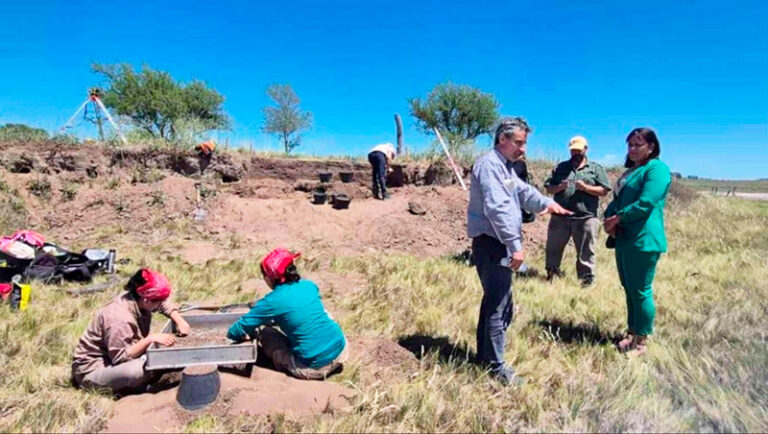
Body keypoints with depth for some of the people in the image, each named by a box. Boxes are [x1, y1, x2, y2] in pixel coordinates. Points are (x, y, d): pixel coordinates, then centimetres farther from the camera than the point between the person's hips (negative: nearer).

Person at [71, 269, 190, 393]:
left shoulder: (137, 299, -8)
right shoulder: (118, 319, -31)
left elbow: (165, 305, 9)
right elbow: (120, 357, -30)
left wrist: (180, 321, -6)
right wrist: (151, 339, -34)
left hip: (115, 356, 8)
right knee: (138, 369, -35)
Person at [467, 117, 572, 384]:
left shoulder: (505, 167, 19)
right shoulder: (489, 164, -16)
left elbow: (523, 192, 20)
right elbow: (498, 208, -25)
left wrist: (547, 202, -1)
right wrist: (516, 245, -27)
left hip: (498, 244, 11)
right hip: (491, 243, -11)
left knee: (493, 301, 18)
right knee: (499, 305, -4)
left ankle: (484, 355, 31)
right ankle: (496, 366, 7)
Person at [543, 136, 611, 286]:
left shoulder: (596, 168, 8)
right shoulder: (560, 167, 12)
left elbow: (604, 190, 0)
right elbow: (548, 188, 9)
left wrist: (585, 187, -13)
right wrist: (559, 187, -12)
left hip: (585, 218, -2)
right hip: (560, 217, 2)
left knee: (585, 252, 5)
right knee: (553, 248, 10)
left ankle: (586, 278, 14)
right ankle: (552, 274, 23)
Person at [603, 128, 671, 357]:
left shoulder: (657, 169, -9)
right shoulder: (630, 170, 19)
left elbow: (645, 204, -19)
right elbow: (617, 199, 15)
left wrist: (617, 218, -11)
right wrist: (608, 219, -4)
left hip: (643, 240, -9)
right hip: (624, 238, 9)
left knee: (640, 291, -1)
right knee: (629, 289, 15)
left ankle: (641, 341, 11)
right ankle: (632, 333, 27)